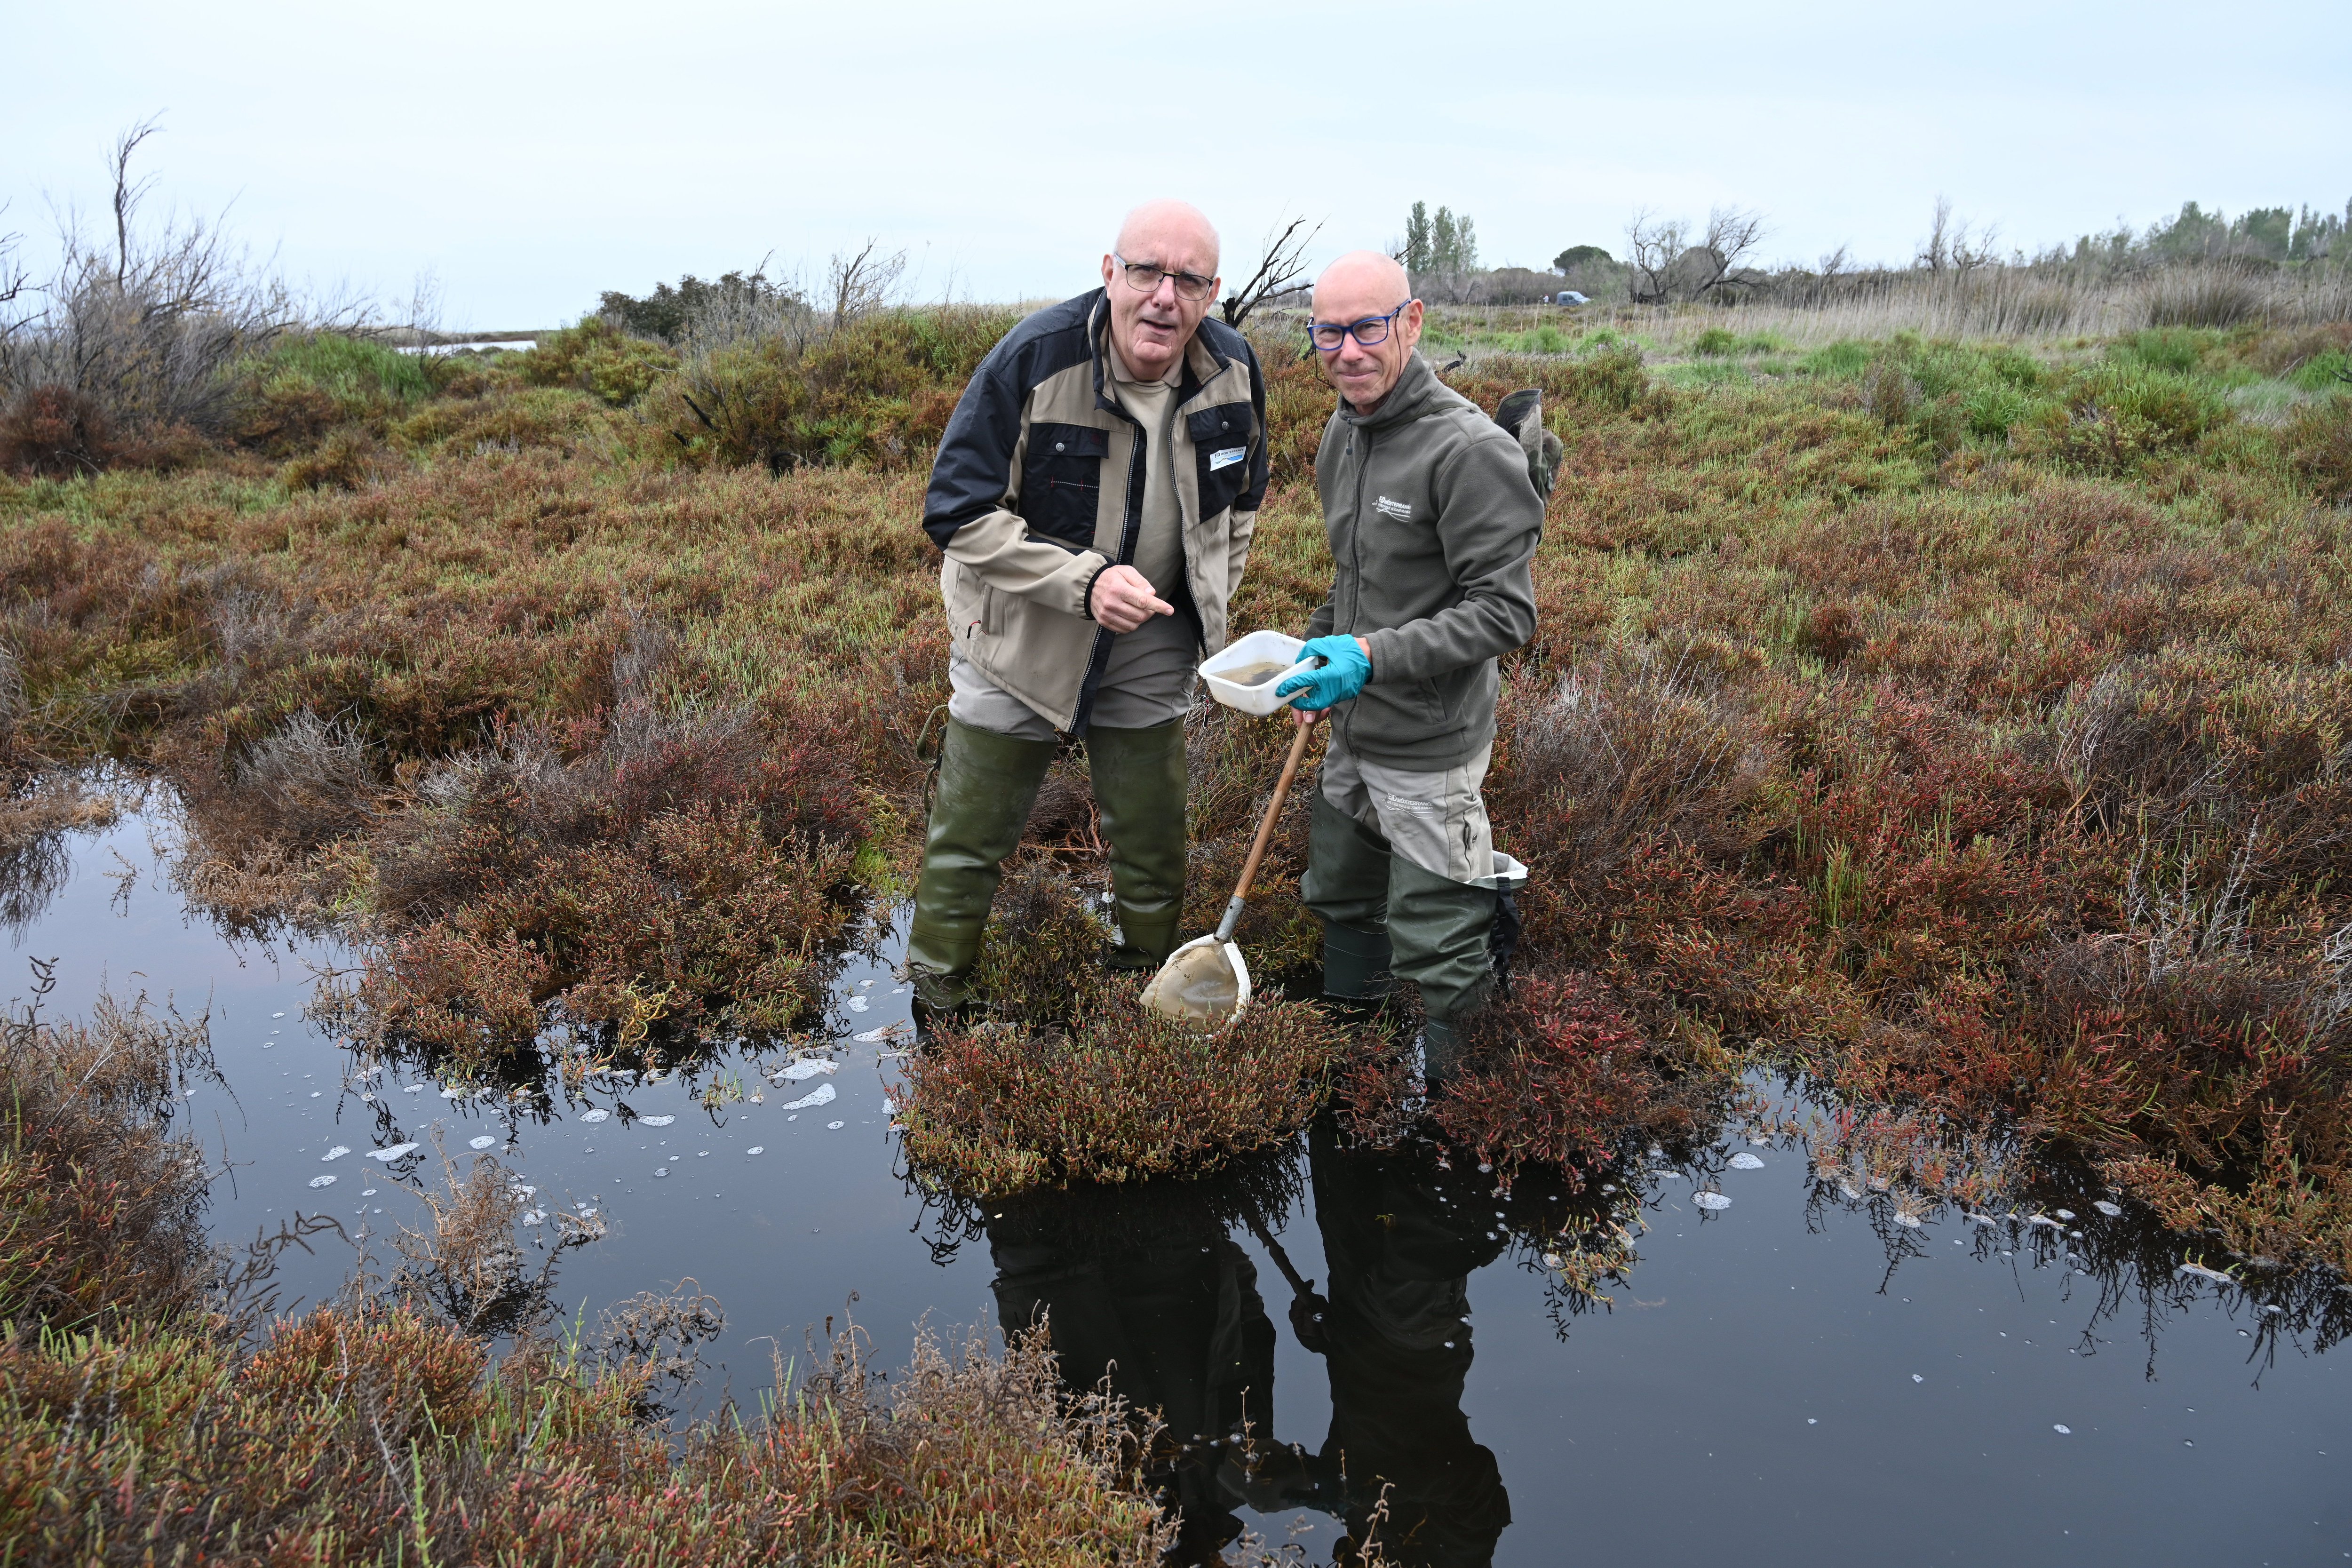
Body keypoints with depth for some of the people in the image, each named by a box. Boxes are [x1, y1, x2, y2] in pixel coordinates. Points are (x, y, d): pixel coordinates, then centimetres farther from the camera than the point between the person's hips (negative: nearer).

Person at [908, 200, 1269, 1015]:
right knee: (970, 837, 7)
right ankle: (934, 998, 28)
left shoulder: (1232, 371, -10)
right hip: (1022, 635, -3)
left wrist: (1208, 606, 7)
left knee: (1153, 846, 16)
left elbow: (1240, 499, 10)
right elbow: (959, 512, -22)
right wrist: (1083, 580, -31)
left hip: (1150, 649, 4)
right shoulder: (1034, 357, -25)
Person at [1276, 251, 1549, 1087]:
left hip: (1429, 745, -9)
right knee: (1339, 901, 23)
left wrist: (1374, 657, -30)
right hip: (1351, 733, 9)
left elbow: (1505, 613, -24)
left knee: (1435, 946, 1)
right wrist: (1318, 649, 13)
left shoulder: (1469, 449, -22)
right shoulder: (1342, 431, 5)